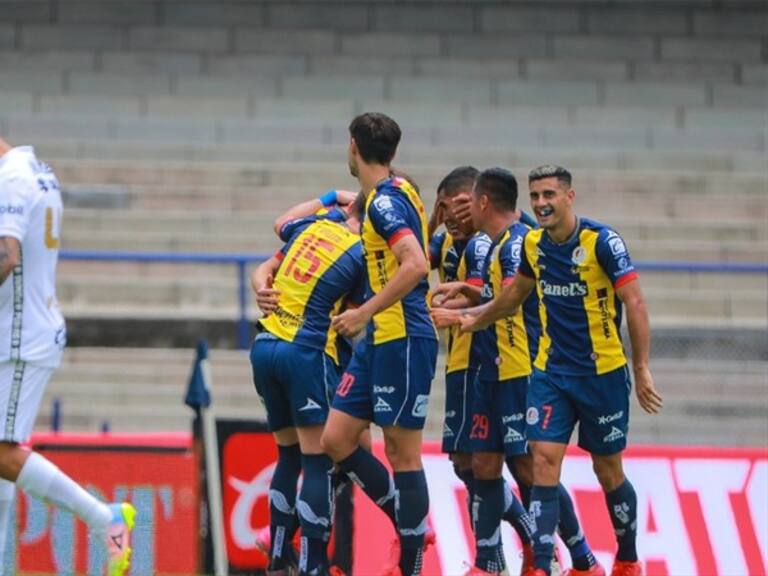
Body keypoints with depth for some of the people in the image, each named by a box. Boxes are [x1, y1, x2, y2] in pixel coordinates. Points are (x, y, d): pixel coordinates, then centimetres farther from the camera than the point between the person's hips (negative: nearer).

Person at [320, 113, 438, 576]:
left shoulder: (386, 201, -14)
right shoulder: (388, 195, 14)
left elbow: (416, 264, -26)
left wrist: (366, 312, -23)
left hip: (402, 339, -9)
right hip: (378, 341, 9)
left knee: (402, 452, -4)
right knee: (337, 439, 8)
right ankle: (408, 522, 18)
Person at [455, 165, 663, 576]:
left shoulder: (602, 241, -15)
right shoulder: (533, 244, 3)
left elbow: (635, 304, -16)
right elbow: (515, 294, 23)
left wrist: (642, 370, -19)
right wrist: (475, 318, 27)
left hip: (603, 373, -4)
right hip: (550, 372, 4)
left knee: (608, 472, 8)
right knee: (544, 463, -10)